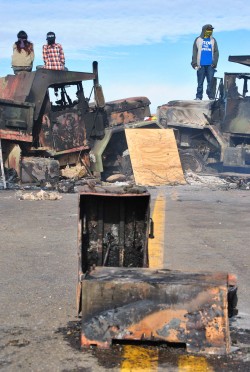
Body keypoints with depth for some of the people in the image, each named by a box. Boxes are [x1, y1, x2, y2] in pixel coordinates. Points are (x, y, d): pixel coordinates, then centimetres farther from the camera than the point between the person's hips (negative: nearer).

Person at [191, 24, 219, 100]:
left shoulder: (213, 40, 11)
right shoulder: (198, 40, 8)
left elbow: (216, 52, 7)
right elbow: (194, 52, 4)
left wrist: (214, 63, -5)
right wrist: (195, 64, -4)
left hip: (210, 65, 1)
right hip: (201, 65, -1)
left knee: (210, 81, -2)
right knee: (200, 82, 1)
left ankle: (211, 97, 2)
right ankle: (198, 97, 3)